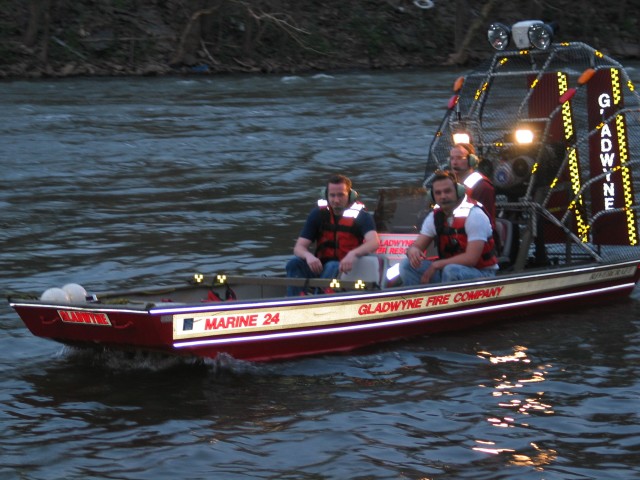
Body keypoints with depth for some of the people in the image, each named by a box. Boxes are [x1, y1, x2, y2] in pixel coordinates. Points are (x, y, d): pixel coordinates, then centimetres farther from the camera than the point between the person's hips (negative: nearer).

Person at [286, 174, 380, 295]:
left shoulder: (360, 215, -4)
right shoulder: (318, 214, 5)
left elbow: (374, 242, -22)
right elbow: (299, 247, 0)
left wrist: (353, 254, -43)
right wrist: (308, 256, -26)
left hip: (344, 268, -4)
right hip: (320, 266, 4)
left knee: (332, 268, -36)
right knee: (294, 264, -23)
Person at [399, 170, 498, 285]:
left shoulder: (473, 215, -17)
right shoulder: (435, 217, 3)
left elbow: (471, 258, -24)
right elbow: (417, 246, 3)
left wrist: (436, 265, -22)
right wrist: (412, 250, -24)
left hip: (482, 273, -6)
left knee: (451, 270, -39)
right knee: (406, 265, -10)